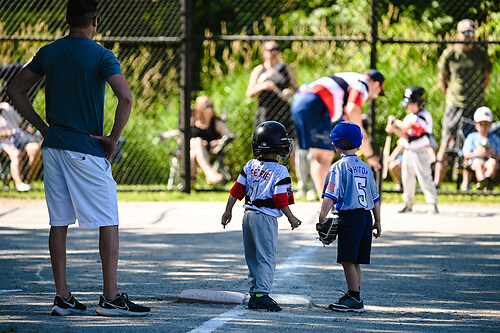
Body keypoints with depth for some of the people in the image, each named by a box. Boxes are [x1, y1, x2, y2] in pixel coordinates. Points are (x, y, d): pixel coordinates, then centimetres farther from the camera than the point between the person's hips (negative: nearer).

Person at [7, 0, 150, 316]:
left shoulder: (48, 53, 8)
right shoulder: (100, 56, -9)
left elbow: (15, 90, 14)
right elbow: (126, 97, -22)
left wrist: (43, 126, 14)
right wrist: (114, 138, -11)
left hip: (53, 147, 6)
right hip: (87, 149, -6)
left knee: (59, 223, 8)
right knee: (109, 222, 0)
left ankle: (62, 296, 9)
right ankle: (110, 297, -4)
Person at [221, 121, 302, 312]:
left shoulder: (251, 166, 5)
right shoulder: (280, 172, -13)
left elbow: (237, 190, 8)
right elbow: (280, 200, -13)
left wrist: (228, 210, 18)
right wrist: (291, 218, 0)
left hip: (248, 215, 7)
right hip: (266, 217, -7)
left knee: (253, 257, 13)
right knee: (266, 257, -5)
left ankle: (254, 295, 16)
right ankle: (261, 293, -15)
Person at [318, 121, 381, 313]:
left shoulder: (338, 167, -6)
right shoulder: (365, 168, 14)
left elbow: (330, 196, -14)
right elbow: (375, 198, 18)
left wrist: (321, 219, -13)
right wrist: (377, 222, 24)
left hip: (349, 216, -7)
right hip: (366, 215, 7)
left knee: (347, 260, -5)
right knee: (354, 261, 14)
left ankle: (355, 299, -7)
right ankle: (353, 296, 18)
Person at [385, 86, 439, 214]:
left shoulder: (425, 115, -13)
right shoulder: (409, 117, 13)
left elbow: (407, 127, -20)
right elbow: (406, 135, 10)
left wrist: (395, 120, -6)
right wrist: (393, 129, -3)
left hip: (420, 152, -8)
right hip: (408, 151, 8)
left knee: (424, 178, -10)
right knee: (407, 179, 10)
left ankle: (433, 204, -7)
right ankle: (408, 203, 21)